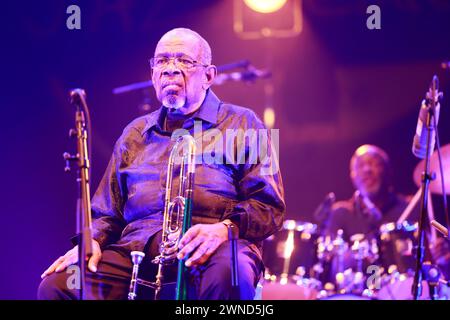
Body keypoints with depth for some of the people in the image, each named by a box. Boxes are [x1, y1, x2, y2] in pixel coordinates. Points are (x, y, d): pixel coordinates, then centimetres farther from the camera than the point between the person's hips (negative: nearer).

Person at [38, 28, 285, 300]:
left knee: (227, 275, -41)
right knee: (55, 285, -23)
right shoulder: (135, 133, 26)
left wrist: (225, 227, -17)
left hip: (210, 252, -3)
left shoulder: (241, 124, 13)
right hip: (135, 251, 4)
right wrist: (92, 241, 2)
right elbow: (107, 213, 26)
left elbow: (269, 206, 4)